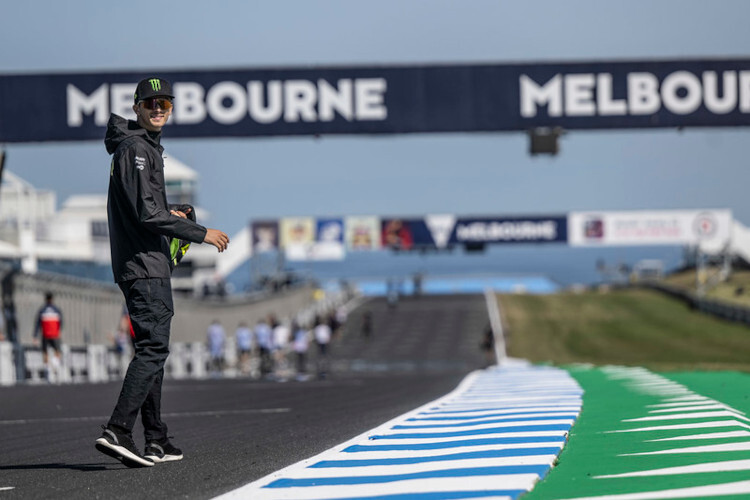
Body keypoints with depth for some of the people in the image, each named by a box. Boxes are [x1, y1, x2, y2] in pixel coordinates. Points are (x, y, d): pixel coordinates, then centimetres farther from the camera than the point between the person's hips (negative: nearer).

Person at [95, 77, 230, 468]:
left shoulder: (146, 147, 21)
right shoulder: (135, 149, -12)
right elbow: (146, 213, -20)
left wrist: (169, 215, 11)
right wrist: (200, 233, -14)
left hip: (150, 264, 11)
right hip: (144, 265, -11)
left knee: (153, 349, 12)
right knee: (153, 347, -17)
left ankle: (156, 441, 15)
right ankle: (117, 431, -26)